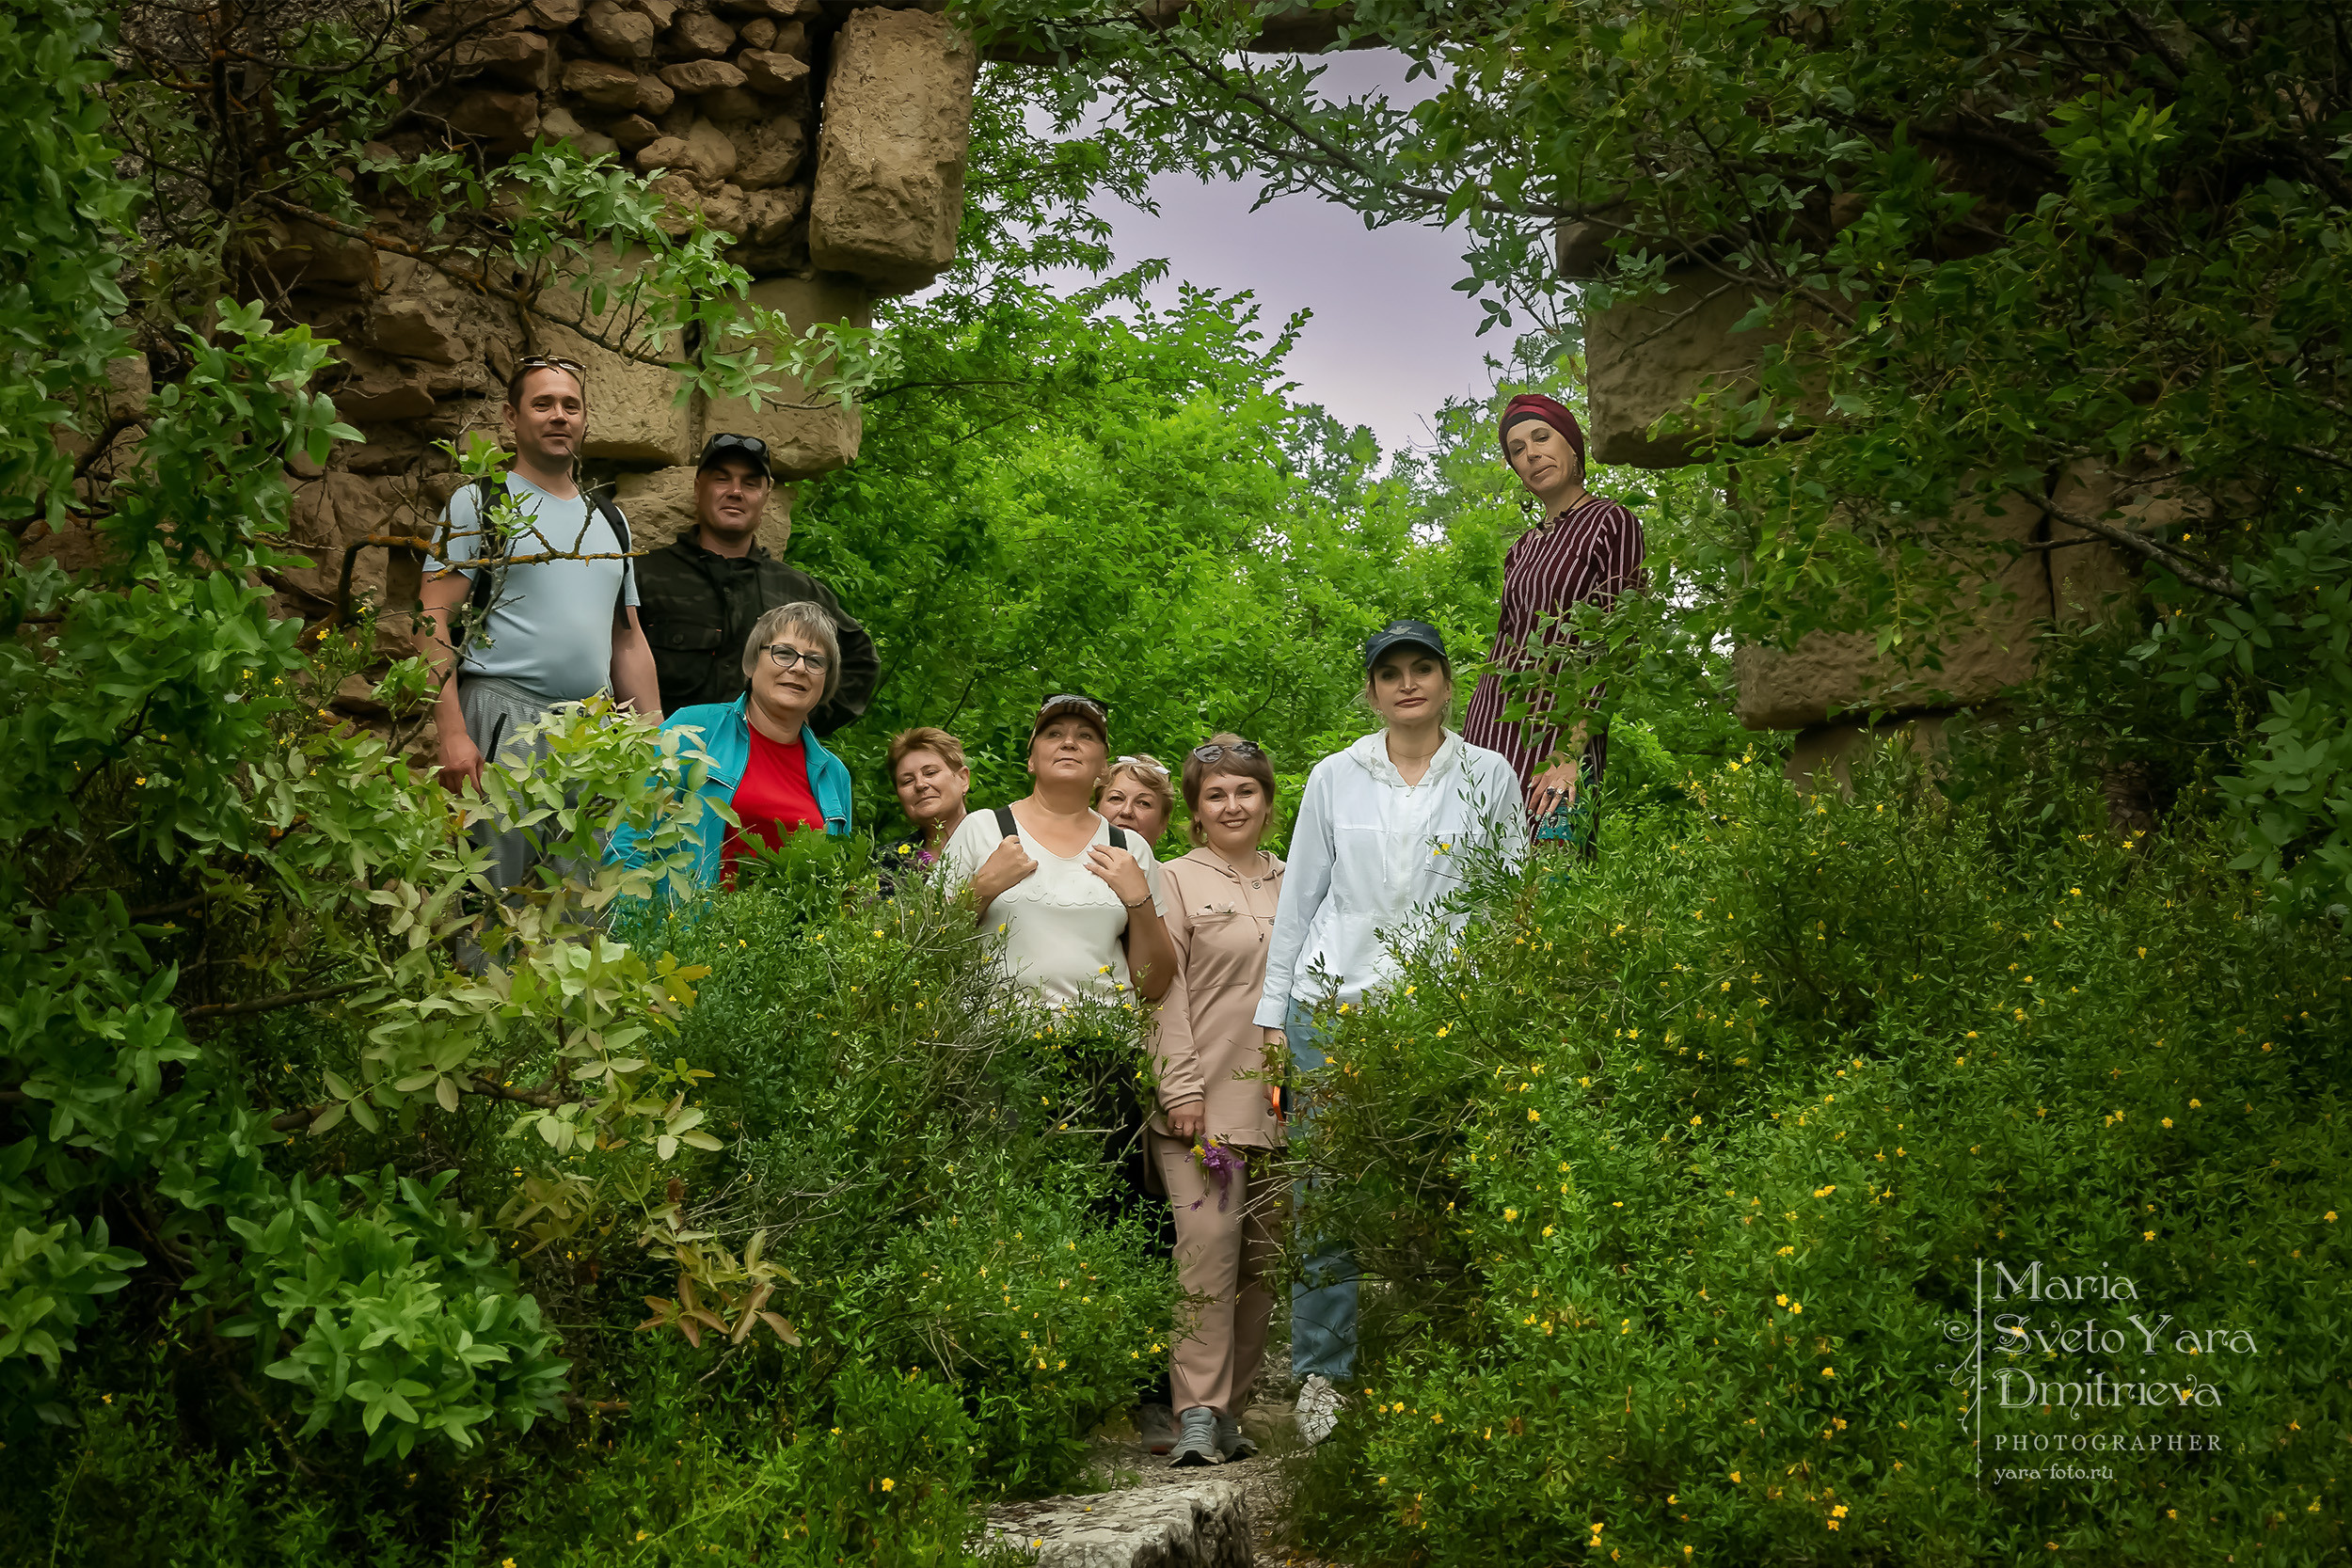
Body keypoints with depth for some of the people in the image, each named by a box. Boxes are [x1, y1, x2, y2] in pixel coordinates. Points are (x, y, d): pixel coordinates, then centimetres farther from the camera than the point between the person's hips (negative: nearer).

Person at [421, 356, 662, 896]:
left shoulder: (610, 521, 21)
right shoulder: (481, 503, 4)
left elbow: (629, 642, 23)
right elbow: (434, 621, -5)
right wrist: (452, 733, -16)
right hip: (503, 723, -5)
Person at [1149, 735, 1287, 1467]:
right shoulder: (1175, 882, 3)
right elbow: (1164, 992, -4)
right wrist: (1181, 1089, -13)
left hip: (1284, 1103, 5)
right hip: (1207, 1100, -5)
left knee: (1264, 1257, 5)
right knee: (1207, 1247, -13)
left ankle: (1232, 1409, 14)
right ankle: (1196, 1414, -11)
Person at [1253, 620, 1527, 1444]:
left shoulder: (1489, 775, 8)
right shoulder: (1335, 777, 9)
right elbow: (1300, 896, 12)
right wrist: (1273, 1010, 7)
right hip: (1335, 1004, 1)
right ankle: (1322, 1375, 9)